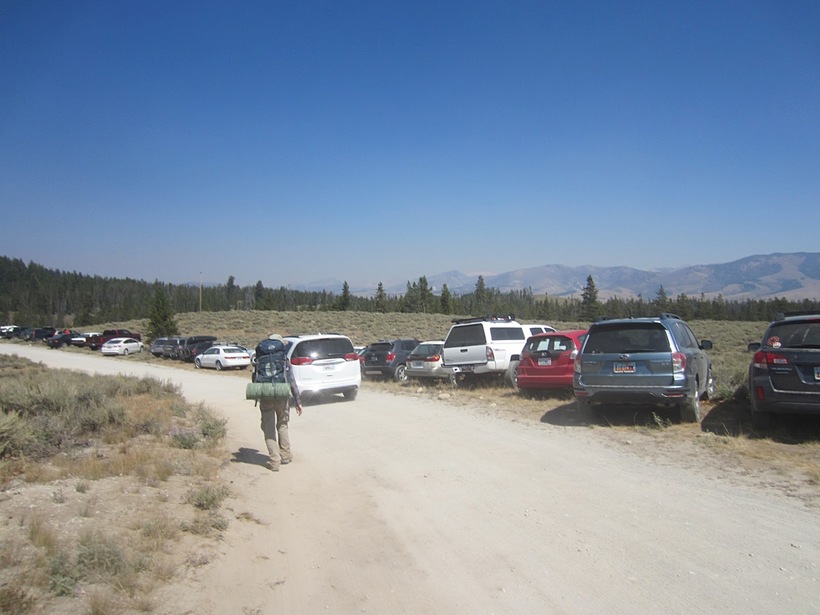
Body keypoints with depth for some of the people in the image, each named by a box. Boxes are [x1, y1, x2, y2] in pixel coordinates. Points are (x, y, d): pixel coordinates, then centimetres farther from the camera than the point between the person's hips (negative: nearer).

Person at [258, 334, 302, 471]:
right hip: (282, 398, 0)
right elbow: (291, 382, 0)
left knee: (269, 430, 5)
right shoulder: (284, 361, 2)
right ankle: (285, 456, 23)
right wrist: (298, 401, 3)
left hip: (265, 399, 0)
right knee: (282, 426, 19)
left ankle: (274, 461, 1)